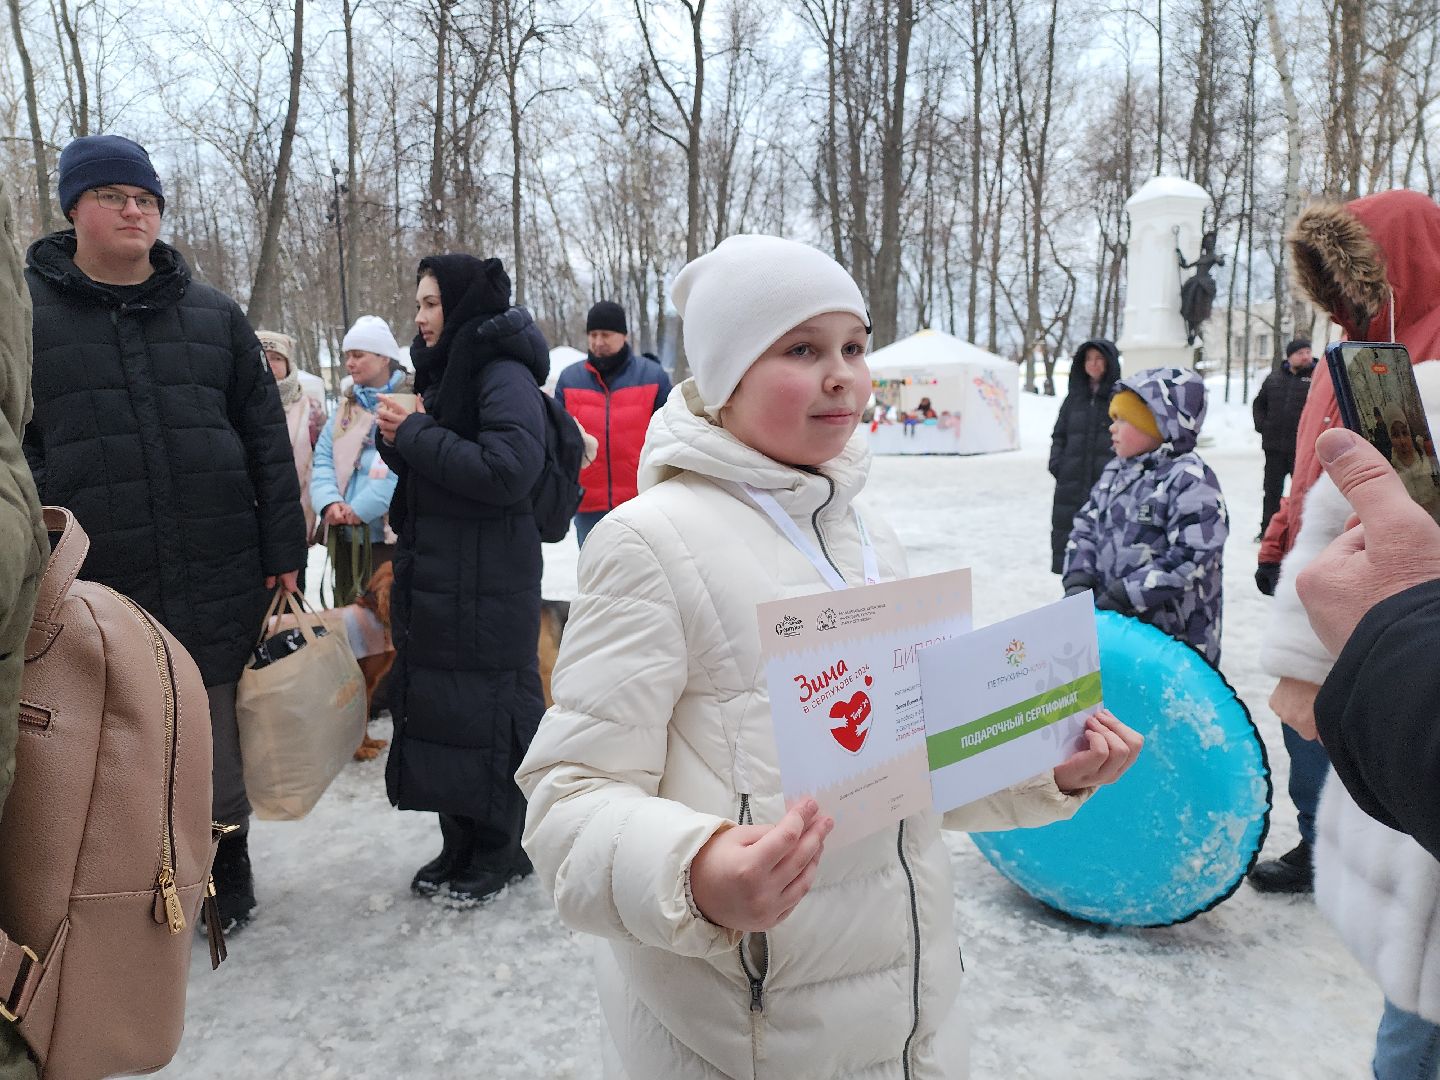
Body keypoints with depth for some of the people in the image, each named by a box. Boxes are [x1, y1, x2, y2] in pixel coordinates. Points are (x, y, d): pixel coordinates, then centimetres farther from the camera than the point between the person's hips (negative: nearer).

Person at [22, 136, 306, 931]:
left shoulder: (213, 314, 8)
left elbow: (267, 438, 7)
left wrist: (283, 550, 1)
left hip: (220, 581, 1)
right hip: (93, 589, -1)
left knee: (219, 743, 13)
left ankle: (226, 865, 35)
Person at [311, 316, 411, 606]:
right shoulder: (348, 404, 17)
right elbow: (324, 457, 10)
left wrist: (362, 508, -20)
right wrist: (329, 501, -9)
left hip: (391, 532, -7)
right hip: (346, 533, 7)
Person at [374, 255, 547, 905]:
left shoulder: (505, 374, -12)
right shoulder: (446, 370, 15)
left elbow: (508, 469, -24)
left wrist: (416, 435, -15)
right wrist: (398, 439, -1)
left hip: (487, 583, -9)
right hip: (433, 576, 9)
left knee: (487, 708, 0)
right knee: (436, 703, 13)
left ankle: (500, 850, 18)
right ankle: (459, 843, 28)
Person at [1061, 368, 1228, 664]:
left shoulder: (1190, 480, -15)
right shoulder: (1115, 474, 11)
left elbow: (1189, 558, -22)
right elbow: (1085, 529, 12)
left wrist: (1123, 595, -23)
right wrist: (1078, 581, -6)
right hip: (1117, 622, 7)